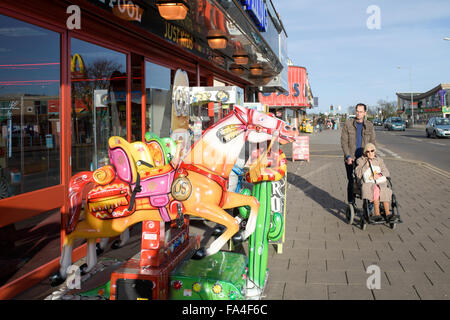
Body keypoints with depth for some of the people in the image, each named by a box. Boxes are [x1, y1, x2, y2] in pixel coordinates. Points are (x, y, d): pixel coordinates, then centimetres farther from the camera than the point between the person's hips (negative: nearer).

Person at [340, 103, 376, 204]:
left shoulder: (369, 126, 7)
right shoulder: (348, 124, 0)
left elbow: (372, 142, 8)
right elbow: (344, 141, -2)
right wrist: (348, 156, -11)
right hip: (351, 159, -1)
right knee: (351, 181, 2)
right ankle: (351, 204, 13)